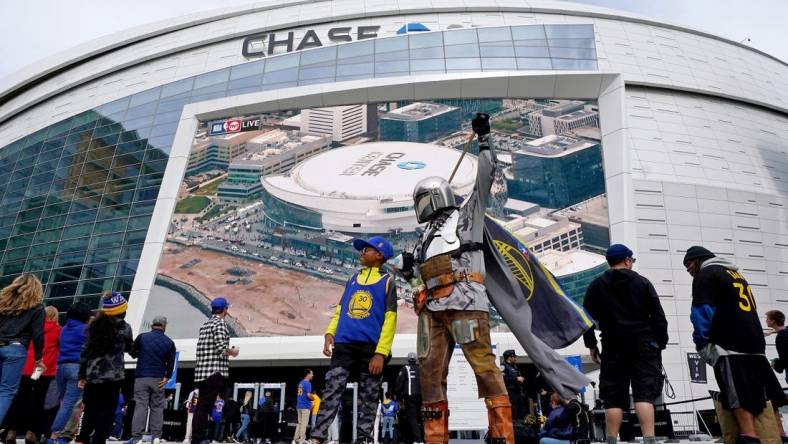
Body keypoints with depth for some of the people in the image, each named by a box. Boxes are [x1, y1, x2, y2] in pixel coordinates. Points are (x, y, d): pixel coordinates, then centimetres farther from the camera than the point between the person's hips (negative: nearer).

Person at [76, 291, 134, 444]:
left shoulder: (94, 325, 7)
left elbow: (85, 350, 7)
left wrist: (82, 375, 13)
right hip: (113, 376, -5)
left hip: (92, 375, 5)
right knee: (106, 412, 2)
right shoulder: (124, 327, -6)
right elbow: (129, 348, 10)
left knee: (90, 410, 18)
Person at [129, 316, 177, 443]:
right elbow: (171, 362, -3)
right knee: (157, 408, 7)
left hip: (141, 378, 0)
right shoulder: (169, 342, 4)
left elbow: (132, 353, 13)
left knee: (140, 406, -1)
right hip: (158, 379, 1)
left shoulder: (142, 337, 2)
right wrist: (167, 377, -1)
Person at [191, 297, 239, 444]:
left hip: (202, 371, 9)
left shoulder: (205, 324, 18)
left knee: (202, 405, 12)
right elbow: (221, 347, -18)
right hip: (215, 371, -9)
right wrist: (233, 352, 0)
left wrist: (227, 351, 21)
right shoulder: (220, 323, -9)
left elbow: (209, 347, 16)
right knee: (205, 406, -7)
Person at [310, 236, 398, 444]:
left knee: (368, 399, 3)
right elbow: (340, 309, 20)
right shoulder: (353, 278, 18)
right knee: (331, 392, -5)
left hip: (371, 348, -3)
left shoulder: (387, 281, 3)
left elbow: (390, 320, -4)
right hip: (344, 345, 4)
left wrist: (380, 353, -12)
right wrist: (330, 333, 3)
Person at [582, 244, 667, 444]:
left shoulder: (597, 285, 7)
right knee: (644, 393, -4)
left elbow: (587, 317, 4)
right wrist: (661, 343, 8)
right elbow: (658, 316, 2)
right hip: (643, 345, -1)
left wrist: (591, 344, 9)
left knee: (614, 396, 3)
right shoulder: (642, 282, 5)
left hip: (614, 346, 1)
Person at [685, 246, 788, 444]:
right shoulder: (737, 274, 24)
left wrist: (701, 341, -2)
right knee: (765, 398, 11)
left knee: (739, 399, -10)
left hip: (729, 347, -8)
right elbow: (749, 310, 24)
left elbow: (702, 311, -11)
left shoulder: (705, 274, -1)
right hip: (755, 345, 8)